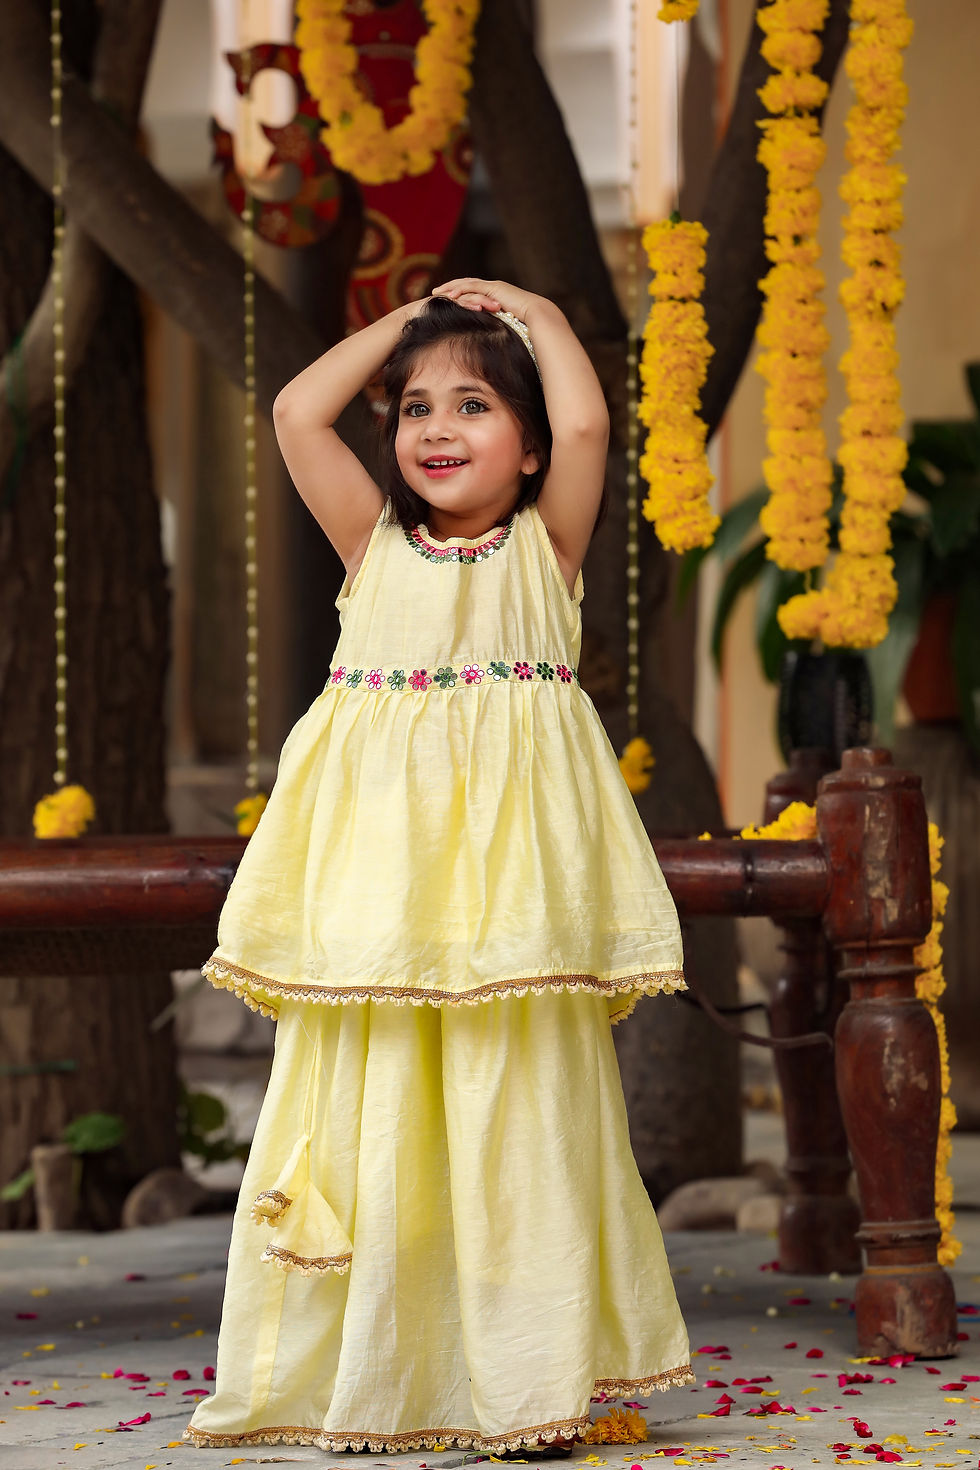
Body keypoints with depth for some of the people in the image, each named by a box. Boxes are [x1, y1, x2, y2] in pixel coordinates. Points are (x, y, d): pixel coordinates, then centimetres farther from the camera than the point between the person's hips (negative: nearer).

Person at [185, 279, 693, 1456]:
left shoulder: (544, 546, 8)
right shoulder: (376, 546, 14)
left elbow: (584, 428, -9)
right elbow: (296, 414, 5)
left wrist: (539, 317, 7)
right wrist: (403, 322, 14)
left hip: (505, 860, -2)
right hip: (378, 856, 2)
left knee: (514, 1113, -4)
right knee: (369, 1113, 1)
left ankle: (529, 1383, 2)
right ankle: (372, 1382, 8)